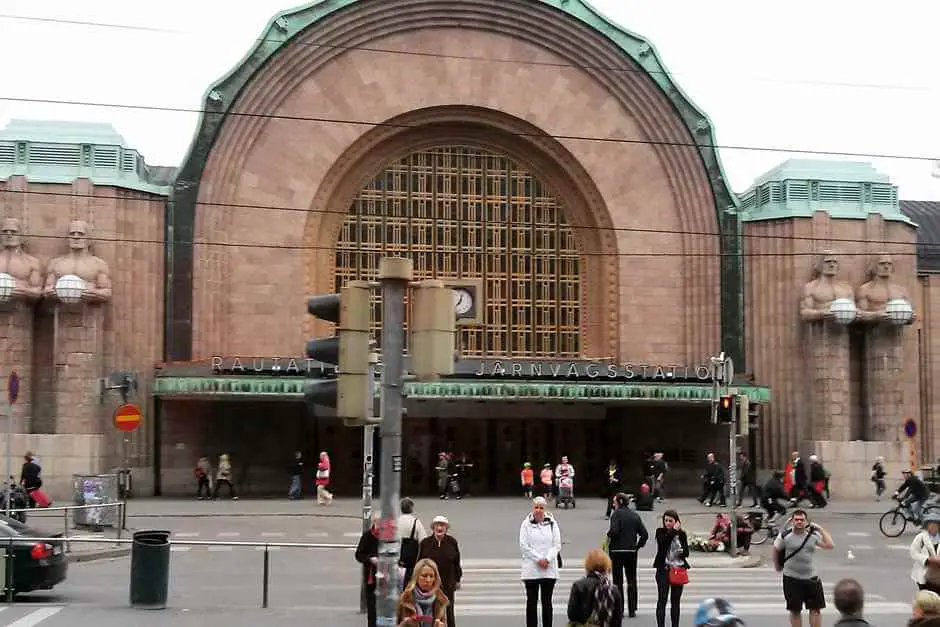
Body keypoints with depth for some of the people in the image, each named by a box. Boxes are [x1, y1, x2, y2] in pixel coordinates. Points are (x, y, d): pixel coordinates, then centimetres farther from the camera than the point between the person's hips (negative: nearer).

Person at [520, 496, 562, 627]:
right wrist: (538, 559, -11)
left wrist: (547, 559, -10)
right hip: (531, 569, -1)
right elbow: (523, 545, -4)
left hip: (549, 569, 1)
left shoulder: (552, 523, 5)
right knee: (531, 602, 2)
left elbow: (557, 545, 3)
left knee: (547, 602, 5)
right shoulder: (526, 524, 1)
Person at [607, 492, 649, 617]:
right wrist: (638, 545, 10)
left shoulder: (616, 514, -10)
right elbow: (645, 534, 1)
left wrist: (608, 536, -5)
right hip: (631, 551, 4)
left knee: (618, 581, 4)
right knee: (631, 581, 13)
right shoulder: (635, 515, 6)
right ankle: (632, 610, 14)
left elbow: (614, 531, -24)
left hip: (617, 551, -4)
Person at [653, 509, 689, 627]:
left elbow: (686, 552, 7)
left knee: (676, 601, 9)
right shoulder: (660, 532, 0)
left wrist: (681, 552, -14)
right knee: (662, 600, -5)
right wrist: (673, 531, -16)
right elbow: (663, 542, -21)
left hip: (678, 569, 2)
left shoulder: (682, 534, 5)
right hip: (663, 570, -2)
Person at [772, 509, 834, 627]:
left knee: (816, 609, 3)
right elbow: (776, 550, 5)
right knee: (795, 610, 6)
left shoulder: (813, 535, -1)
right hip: (791, 578, -2)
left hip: (811, 578, 2)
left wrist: (821, 529, -10)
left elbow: (829, 546, -9)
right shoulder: (785, 536, -8)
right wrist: (778, 567, 10)